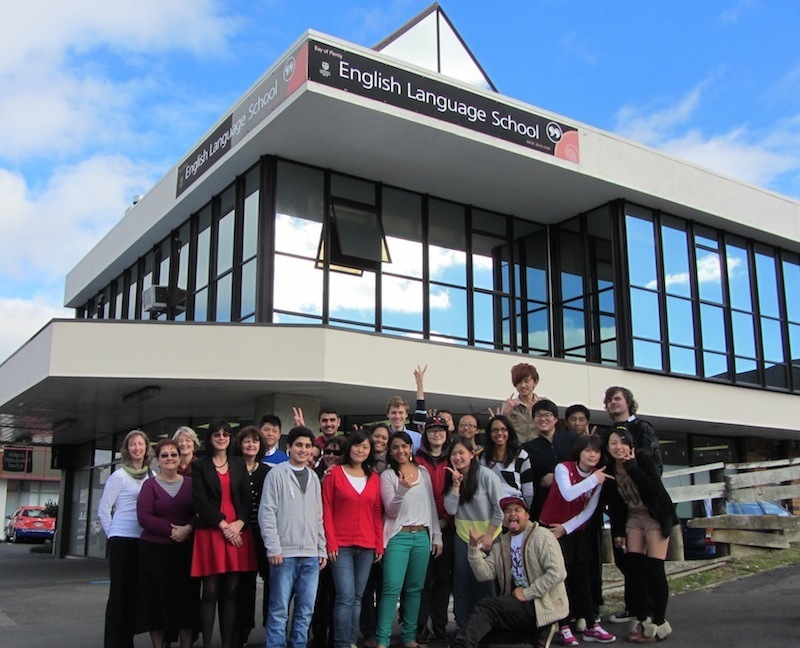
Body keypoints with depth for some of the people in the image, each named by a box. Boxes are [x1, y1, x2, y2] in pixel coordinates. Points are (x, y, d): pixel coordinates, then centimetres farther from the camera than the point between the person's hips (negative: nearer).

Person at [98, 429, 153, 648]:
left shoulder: (152, 476, 8)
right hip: (122, 540, -5)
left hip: (144, 540, 5)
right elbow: (103, 511, -3)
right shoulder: (119, 476, -5)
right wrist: (112, 535, 0)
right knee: (119, 591, 0)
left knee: (135, 591, 10)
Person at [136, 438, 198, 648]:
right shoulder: (150, 485, 1)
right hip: (154, 550, -1)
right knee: (157, 601, 4)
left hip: (185, 550, 1)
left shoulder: (190, 483, 7)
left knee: (186, 599, 2)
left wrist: (188, 528, -16)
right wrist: (171, 530, -16)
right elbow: (144, 517, -9)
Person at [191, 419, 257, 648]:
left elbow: (247, 498, 9)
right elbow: (200, 500, -3)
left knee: (231, 591, 2)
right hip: (210, 532, -3)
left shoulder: (239, 463, 15)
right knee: (210, 591, -4)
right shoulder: (200, 466, 6)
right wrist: (224, 525, -10)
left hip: (238, 532, 3)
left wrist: (239, 523, -7)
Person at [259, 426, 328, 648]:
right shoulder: (277, 474, -2)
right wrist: (274, 549, -11)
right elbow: (266, 513, -6)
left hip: (311, 555, 5)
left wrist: (322, 549, 12)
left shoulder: (313, 477, 15)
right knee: (279, 610, -2)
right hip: (285, 554, -5)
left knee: (306, 610, 8)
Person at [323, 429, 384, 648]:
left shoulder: (374, 477, 10)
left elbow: (377, 513, 10)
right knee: (346, 596, -10)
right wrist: (330, 543, -9)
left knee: (357, 597, 10)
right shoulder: (334, 474, 0)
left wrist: (379, 545, 5)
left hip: (367, 546, 4)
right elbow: (326, 511, -2)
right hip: (341, 545, -4)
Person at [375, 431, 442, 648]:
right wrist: (402, 490, -26)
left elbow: (432, 506, 14)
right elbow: (391, 511, -8)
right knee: (392, 588, -10)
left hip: (423, 536, 4)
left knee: (414, 589, 7)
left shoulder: (424, 473, 10)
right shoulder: (387, 476, -1)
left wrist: (437, 536, 10)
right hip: (398, 536, -4)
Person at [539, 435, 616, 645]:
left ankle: (591, 626, 13)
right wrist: (593, 479, -27)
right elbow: (568, 494, -31)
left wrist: (566, 528, -10)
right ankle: (564, 628, 0)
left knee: (582, 578, 7)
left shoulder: (599, 478, 2)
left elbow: (589, 511, -2)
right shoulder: (563, 468, -13)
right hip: (552, 529, -5)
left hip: (578, 532, 5)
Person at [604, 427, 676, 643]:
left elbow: (654, 489, -29)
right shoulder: (610, 471, -4)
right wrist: (617, 532, 4)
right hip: (633, 518, 5)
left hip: (656, 517, -5)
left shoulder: (643, 459, -17)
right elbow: (614, 505, 5)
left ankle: (659, 623, 2)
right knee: (634, 569, 1)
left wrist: (632, 467, -30)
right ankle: (640, 619, 12)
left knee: (654, 569, -7)